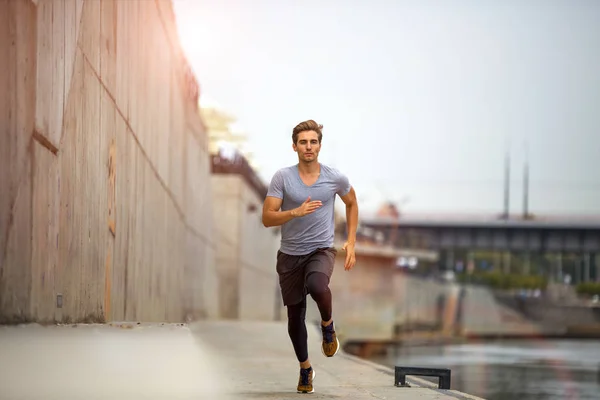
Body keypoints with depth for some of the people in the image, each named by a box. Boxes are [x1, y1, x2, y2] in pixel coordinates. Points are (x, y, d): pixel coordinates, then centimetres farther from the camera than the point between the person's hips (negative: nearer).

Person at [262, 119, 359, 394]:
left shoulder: (335, 178, -4)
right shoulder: (282, 177, -7)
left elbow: (352, 204, 16)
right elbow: (267, 218, -11)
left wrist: (351, 242, 9)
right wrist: (296, 212, -28)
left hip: (321, 250, -1)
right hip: (290, 254, 1)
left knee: (317, 286, -35)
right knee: (295, 317, 8)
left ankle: (327, 324, -4)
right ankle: (305, 368, 31)